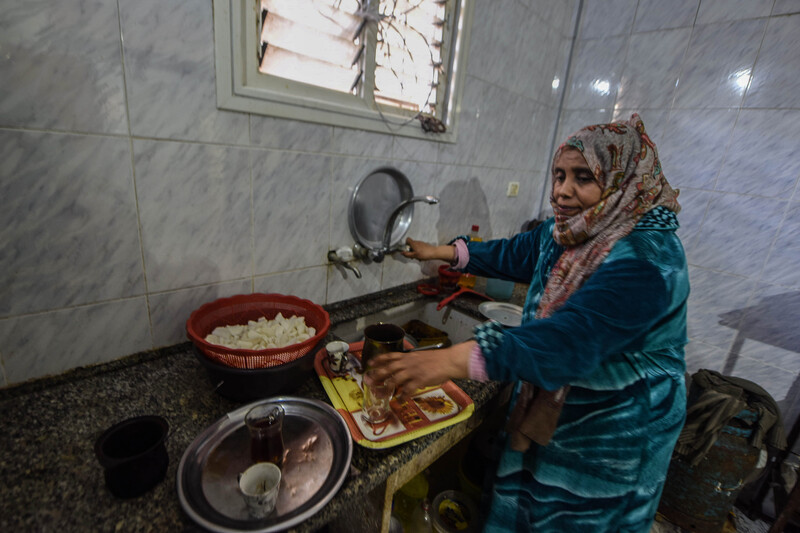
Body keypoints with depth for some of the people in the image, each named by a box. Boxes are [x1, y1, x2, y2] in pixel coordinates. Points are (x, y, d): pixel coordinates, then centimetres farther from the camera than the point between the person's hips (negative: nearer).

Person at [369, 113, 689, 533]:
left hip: (612, 432, -6)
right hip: (547, 406, 7)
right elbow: (517, 253, 8)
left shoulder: (648, 259, -32)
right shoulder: (564, 231, -6)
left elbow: (571, 339, -44)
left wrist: (453, 361, -52)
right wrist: (439, 252, 3)